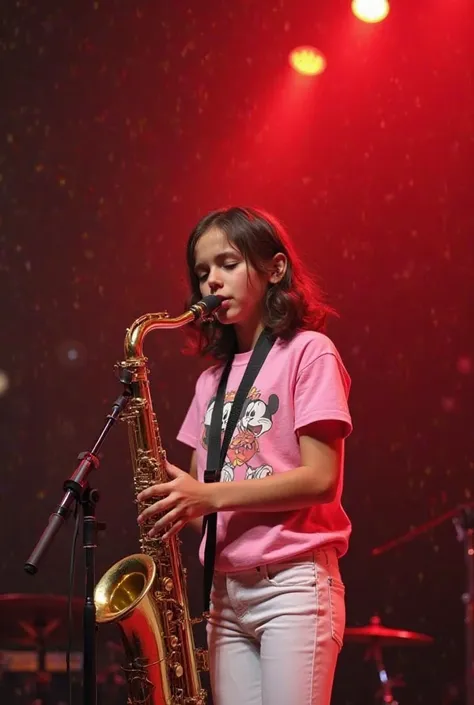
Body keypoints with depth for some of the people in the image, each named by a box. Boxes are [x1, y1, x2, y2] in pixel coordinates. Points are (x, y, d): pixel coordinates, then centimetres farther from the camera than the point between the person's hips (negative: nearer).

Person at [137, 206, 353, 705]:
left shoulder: (308, 351, -2)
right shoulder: (212, 379, 17)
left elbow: (320, 478, -11)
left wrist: (210, 496, -17)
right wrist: (176, 499, -5)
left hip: (294, 583, -6)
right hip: (227, 588, 6)